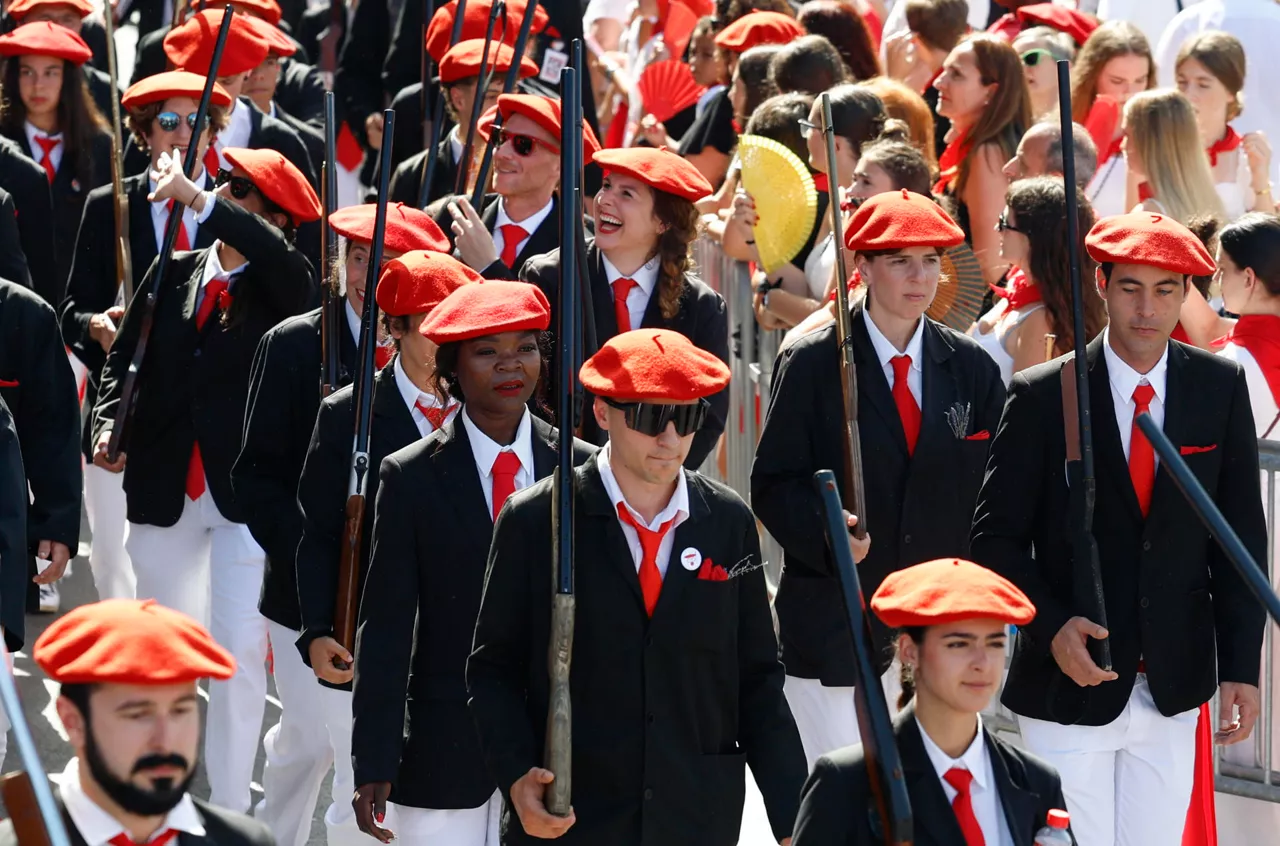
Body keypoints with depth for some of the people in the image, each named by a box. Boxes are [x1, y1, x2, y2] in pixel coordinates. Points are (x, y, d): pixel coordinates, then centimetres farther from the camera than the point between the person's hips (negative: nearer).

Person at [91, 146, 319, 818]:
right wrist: (108, 426, -8)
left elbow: (278, 258, -28)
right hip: (163, 487, 4)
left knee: (240, 652, -7)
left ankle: (230, 810, 0)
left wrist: (195, 200, -32)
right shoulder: (173, 275, 8)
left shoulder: (281, 290, -4)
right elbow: (122, 359, 11)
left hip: (246, 492, -4)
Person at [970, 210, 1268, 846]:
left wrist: (1240, 667, -2)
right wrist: (1051, 626, -19)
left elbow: (1241, 533, 4)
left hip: (1173, 693, 3)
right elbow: (996, 537, -4)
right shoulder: (1043, 396, -8)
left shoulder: (1220, 388, 0)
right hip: (1070, 687, -3)